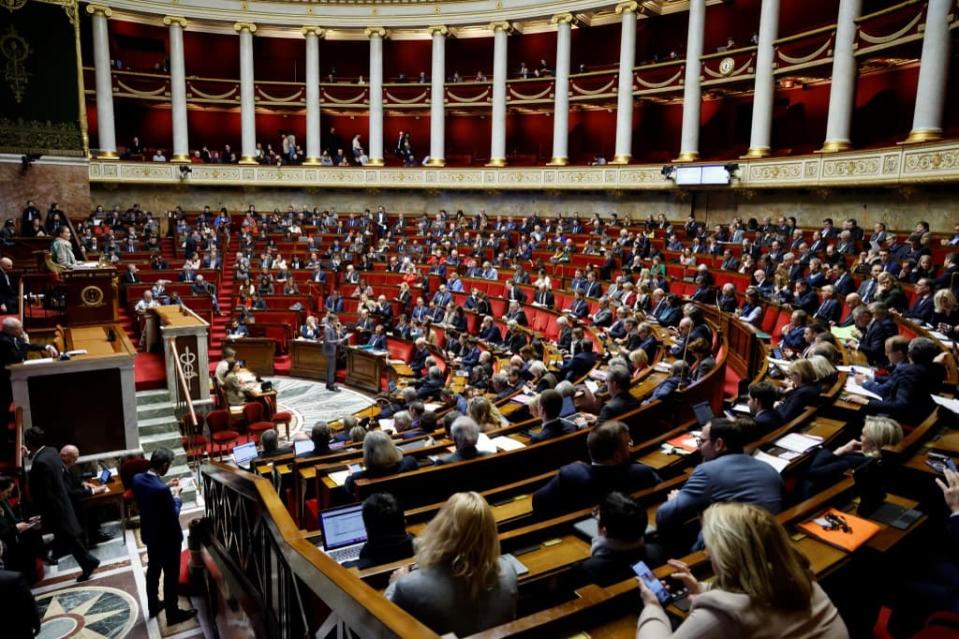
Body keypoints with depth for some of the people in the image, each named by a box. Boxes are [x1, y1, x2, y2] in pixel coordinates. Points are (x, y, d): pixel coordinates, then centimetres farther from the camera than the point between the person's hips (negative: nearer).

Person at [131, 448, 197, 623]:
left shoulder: (137, 479, -10)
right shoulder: (162, 490, -35)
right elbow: (173, 517, -24)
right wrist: (176, 497, -12)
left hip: (149, 533, 8)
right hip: (167, 537, -8)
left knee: (153, 570, 26)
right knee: (171, 576, 10)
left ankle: (153, 606, 44)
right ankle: (173, 614, 26)